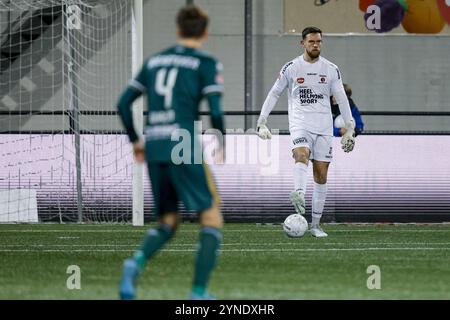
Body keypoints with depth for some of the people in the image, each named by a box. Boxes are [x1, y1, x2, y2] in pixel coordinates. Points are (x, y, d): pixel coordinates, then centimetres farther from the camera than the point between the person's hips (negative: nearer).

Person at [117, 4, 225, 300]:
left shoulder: (154, 61, 16)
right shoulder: (206, 63, 0)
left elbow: (124, 103, 15)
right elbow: (216, 111, -10)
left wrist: (135, 140, 25)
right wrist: (222, 145, 6)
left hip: (153, 150, 6)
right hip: (185, 149, -6)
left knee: (168, 223, 16)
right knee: (212, 219, 4)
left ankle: (137, 262, -15)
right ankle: (199, 292, -8)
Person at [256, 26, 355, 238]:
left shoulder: (331, 70, 8)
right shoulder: (291, 68, 4)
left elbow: (342, 99, 11)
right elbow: (274, 94, 11)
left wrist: (350, 129, 7)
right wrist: (262, 122, 5)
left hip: (324, 127, 2)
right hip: (300, 123, -2)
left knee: (321, 175, 1)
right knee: (301, 155, -33)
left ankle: (315, 224, 8)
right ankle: (299, 195, -58)